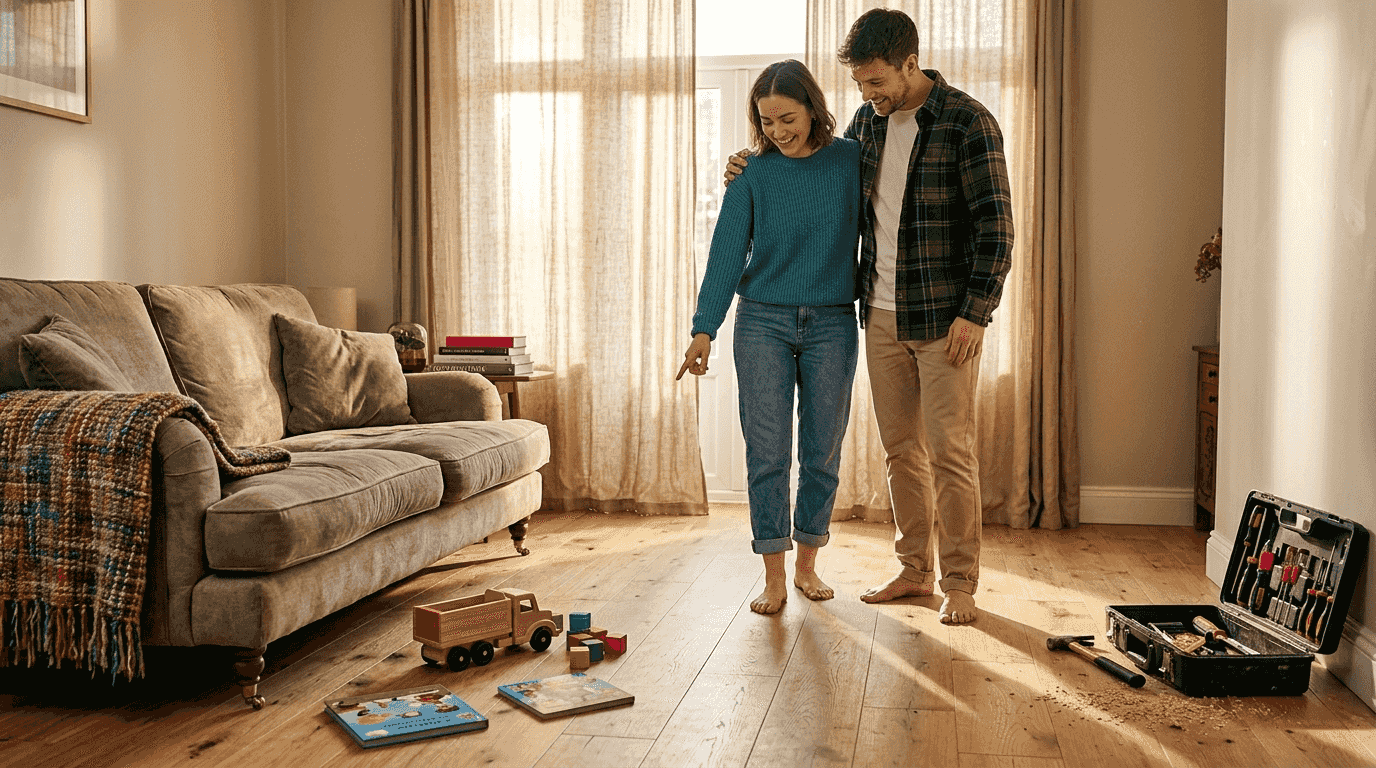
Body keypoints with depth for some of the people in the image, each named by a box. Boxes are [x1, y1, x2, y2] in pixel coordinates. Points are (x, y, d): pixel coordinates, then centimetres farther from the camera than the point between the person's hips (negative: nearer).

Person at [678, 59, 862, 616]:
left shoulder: (850, 160, 1)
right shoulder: (753, 173, 0)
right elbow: (727, 250, -4)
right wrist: (705, 329, -11)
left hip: (833, 325, 1)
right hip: (764, 322, -1)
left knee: (823, 451, 7)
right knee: (767, 451, -3)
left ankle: (807, 564, 23)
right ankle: (774, 579, 6)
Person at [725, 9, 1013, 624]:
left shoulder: (967, 121, -10)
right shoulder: (867, 121, 9)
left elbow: (995, 223, -12)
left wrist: (975, 313, -17)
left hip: (946, 318, -6)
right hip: (881, 315, 6)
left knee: (950, 451, -1)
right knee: (900, 448, 12)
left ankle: (960, 582, 11)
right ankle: (913, 570, 24)